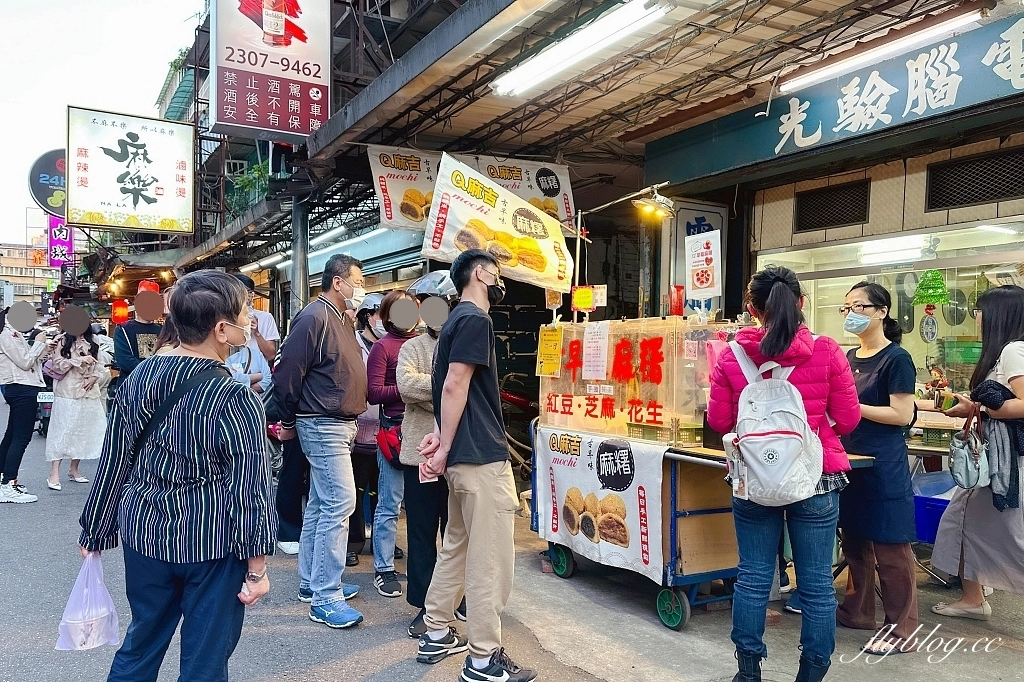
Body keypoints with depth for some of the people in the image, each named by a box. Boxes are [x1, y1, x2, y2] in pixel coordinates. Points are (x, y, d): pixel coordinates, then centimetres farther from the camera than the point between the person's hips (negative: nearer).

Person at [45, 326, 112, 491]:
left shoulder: (92, 343, 11)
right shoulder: (63, 341, -1)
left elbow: (101, 366, 10)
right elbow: (57, 364, -9)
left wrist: (96, 377, -8)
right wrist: (79, 360, -18)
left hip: (89, 394, 5)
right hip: (67, 394, -4)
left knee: (84, 432, 8)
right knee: (62, 431, -6)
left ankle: (74, 469, 20)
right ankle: (54, 474, -4)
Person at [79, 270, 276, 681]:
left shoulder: (137, 379, -3)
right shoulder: (236, 401, -20)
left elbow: (113, 463, 5)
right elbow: (248, 491, -17)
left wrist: (95, 533, 17)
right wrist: (256, 566, -8)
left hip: (144, 532, 6)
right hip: (211, 544, -5)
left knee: (141, 643, 24)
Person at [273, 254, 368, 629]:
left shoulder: (343, 319, 14)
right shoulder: (314, 317, -16)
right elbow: (287, 374, -16)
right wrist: (289, 422, -6)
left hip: (339, 425, 10)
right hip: (323, 426, -10)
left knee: (320, 505, 15)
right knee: (340, 503, -11)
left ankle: (312, 582, 26)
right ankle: (326, 598, -3)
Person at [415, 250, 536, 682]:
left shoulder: (458, 319, 18)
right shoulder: (475, 319, -13)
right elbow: (454, 386, -19)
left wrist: (441, 436, 4)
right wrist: (445, 447, -14)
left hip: (464, 455, 10)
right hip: (482, 456, -10)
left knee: (457, 546, 18)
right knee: (489, 559, -3)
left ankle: (437, 635, 28)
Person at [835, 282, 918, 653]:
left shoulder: (896, 358, -10)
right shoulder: (849, 357, 12)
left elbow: (902, 415, -16)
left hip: (883, 467, -8)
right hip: (849, 462, 8)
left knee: (890, 548, 0)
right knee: (854, 541, 16)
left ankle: (901, 628, 11)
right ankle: (858, 611, 30)